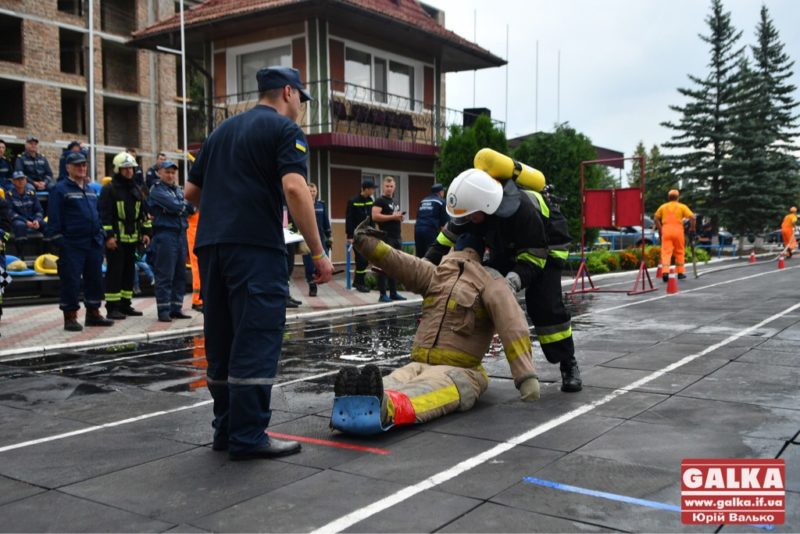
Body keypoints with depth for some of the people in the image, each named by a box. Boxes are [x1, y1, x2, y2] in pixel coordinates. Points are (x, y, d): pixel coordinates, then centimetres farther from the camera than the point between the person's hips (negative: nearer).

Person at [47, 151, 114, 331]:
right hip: (72, 245, -7)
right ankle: (70, 317, 3)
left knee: (95, 279, 10)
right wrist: (58, 240, -15)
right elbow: (54, 218, -9)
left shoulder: (90, 191, 18)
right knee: (71, 282, -4)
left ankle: (93, 313, 21)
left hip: (93, 244, 7)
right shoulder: (60, 190, -5)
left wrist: (100, 237, 16)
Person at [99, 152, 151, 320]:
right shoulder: (109, 190, -6)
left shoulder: (136, 190, 16)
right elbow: (104, 214, -12)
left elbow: (143, 213, 21)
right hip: (115, 238, -7)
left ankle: (125, 304, 19)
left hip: (131, 237, 7)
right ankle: (112, 307, -3)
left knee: (129, 271, 11)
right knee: (115, 271, -6)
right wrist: (108, 236, -17)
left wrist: (146, 232, 13)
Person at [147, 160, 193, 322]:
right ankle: (163, 310, -3)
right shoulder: (157, 190, -2)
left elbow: (191, 209, 9)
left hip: (181, 233, 7)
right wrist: (187, 204, 2)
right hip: (165, 234, -7)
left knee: (180, 274, 8)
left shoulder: (178, 190, 19)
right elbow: (174, 206, -15)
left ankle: (176, 308, 15)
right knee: (165, 275, -6)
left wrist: (180, 206, -7)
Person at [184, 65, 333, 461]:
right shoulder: (284, 129, 1)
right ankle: (248, 436, -2)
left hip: (210, 245, 8)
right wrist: (318, 253, -14)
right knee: (256, 342, -4)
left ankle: (226, 429, 19)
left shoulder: (223, 130, 23)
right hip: (256, 247, -7)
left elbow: (191, 191, 23)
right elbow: (294, 189, -16)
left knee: (221, 342, 12)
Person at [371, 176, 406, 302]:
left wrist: (400, 218, 9)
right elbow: (375, 216, -19)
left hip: (397, 237, 8)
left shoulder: (395, 202, 20)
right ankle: (383, 294, -5)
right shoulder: (380, 201, -5)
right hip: (386, 237, -8)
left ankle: (393, 293, 16)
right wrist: (392, 217, -18)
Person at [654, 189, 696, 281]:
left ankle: (665, 272, -19)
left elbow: (655, 218, 13)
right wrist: (692, 229, 7)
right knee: (680, 252, 13)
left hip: (666, 230, 1)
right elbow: (692, 217, -3)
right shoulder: (682, 206, 6)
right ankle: (680, 272, 19)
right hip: (678, 230, -1)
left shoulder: (663, 206, 13)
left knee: (666, 252, -4)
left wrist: (660, 229, 19)